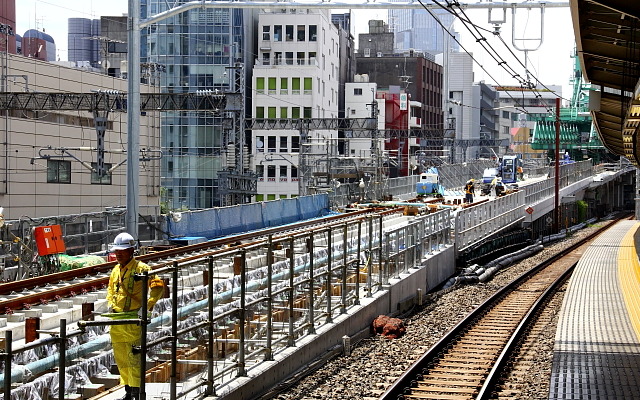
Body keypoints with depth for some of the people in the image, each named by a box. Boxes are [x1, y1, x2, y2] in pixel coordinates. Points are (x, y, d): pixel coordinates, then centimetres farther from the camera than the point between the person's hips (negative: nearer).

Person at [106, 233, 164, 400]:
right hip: (116, 319, 7)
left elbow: (158, 286, -11)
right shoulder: (116, 270, 14)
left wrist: (148, 306, -15)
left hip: (133, 319, -7)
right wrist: (110, 304, 11)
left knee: (133, 357, -7)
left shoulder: (141, 268, -7)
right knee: (120, 358, 11)